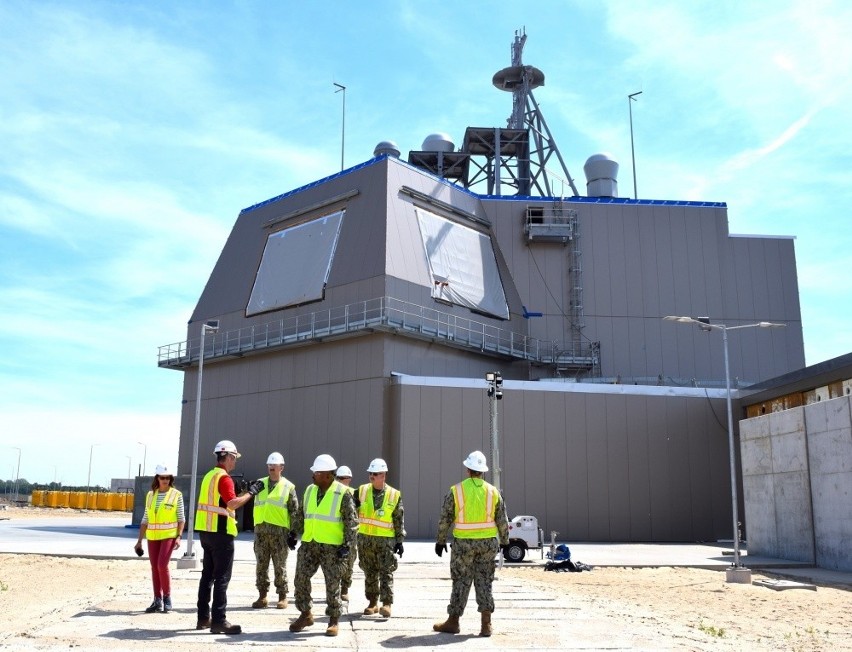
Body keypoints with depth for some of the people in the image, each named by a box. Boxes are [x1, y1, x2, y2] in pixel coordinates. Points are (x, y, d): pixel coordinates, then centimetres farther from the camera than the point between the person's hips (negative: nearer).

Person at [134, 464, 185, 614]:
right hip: (153, 536, 4)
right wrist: (139, 540, 10)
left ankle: (167, 598, 3)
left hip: (169, 535, -4)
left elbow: (181, 518, -2)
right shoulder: (150, 495, 9)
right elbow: (145, 519, 12)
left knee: (162, 565, -14)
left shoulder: (176, 495, -2)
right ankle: (157, 601, 14)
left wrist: (179, 537, -13)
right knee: (154, 568, 6)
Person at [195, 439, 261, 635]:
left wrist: (247, 492, 17)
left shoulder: (210, 475, 15)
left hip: (206, 531, 9)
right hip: (220, 532, -9)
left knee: (207, 575, 13)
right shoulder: (224, 478, -14)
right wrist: (250, 493, -16)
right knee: (222, 577, -6)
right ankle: (218, 621, -5)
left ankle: (203, 618, 18)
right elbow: (232, 503, -26)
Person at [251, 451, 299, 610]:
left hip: (280, 531, -3)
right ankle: (262, 596, 16)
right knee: (261, 565, 7)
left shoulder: (288, 487, 2)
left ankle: (282, 597, 11)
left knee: (280, 567, 2)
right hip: (261, 530, 3)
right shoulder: (260, 484, 12)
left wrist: (293, 533, -3)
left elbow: (294, 512, 2)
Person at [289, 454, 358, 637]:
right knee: (301, 578, 3)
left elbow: (352, 521, -9)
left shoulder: (343, 493, -9)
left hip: (333, 547, -5)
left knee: (332, 584, 1)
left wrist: (348, 545, -14)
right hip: (309, 544, 5)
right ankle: (305, 615, 20)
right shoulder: (309, 490, 8)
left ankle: (333, 621, 16)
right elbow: (301, 515, 18)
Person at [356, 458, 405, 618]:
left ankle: (387, 603, -2)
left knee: (386, 572, -5)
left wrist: (400, 540, -1)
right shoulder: (362, 490, 2)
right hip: (365, 538, 3)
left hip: (386, 539, -2)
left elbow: (399, 520, 1)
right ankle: (372, 603, 21)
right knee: (370, 572, 11)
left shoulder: (394, 495, -2)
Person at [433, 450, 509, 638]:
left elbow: (445, 518, -2)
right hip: (488, 542, 2)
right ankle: (486, 625, 6)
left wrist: (440, 540, 8)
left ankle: (453, 622, 17)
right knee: (484, 582, 9)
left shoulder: (457, 490, -5)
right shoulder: (493, 491, 1)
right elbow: (502, 520, 6)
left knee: (461, 582, 7)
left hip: (463, 543, -2)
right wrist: (504, 541, 18)